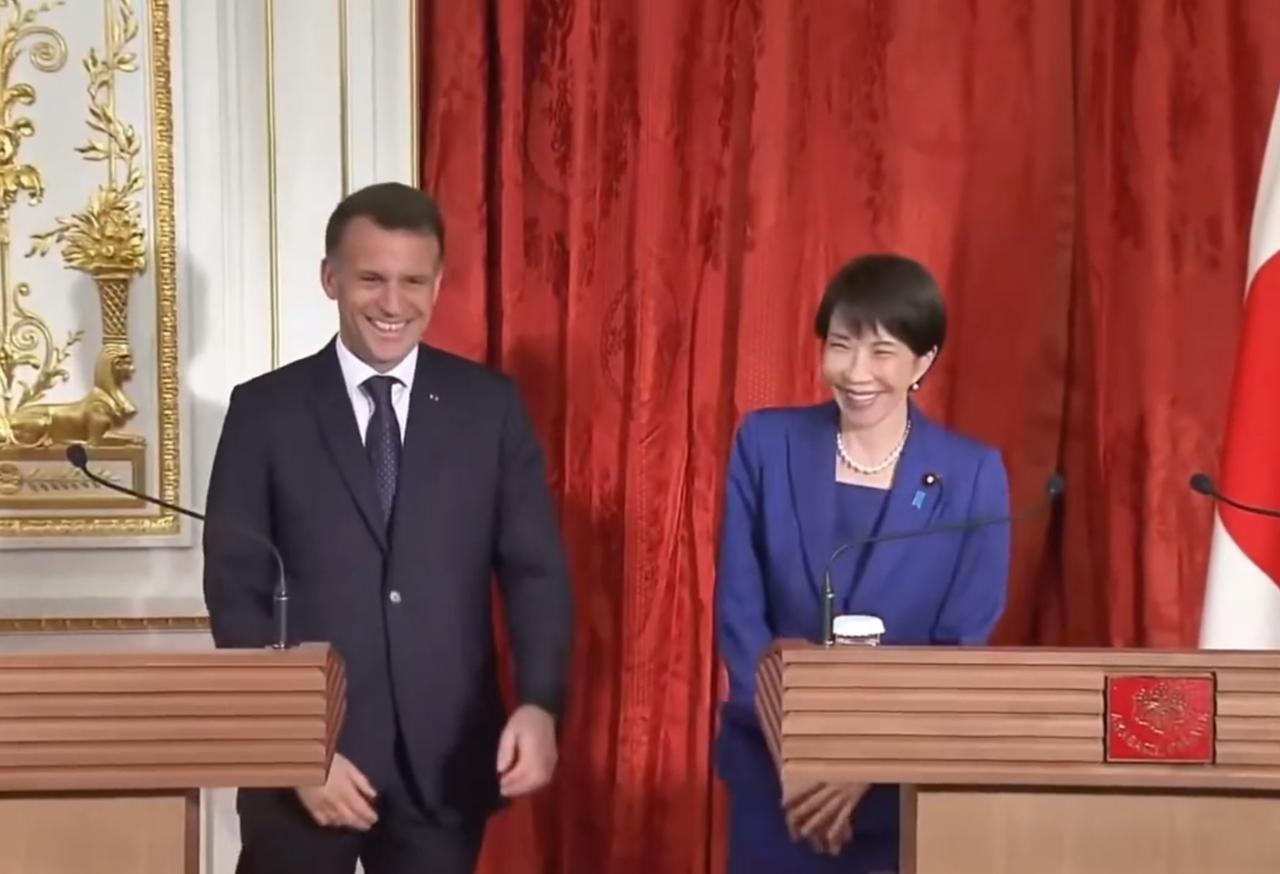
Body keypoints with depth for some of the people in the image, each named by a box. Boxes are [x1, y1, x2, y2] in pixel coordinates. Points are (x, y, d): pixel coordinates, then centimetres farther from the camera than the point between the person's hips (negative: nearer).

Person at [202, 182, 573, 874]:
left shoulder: (490, 405, 3)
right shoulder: (265, 411, 0)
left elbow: (535, 568, 1)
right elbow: (237, 591, -2)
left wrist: (539, 704, -15)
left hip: (446, 759, 1)